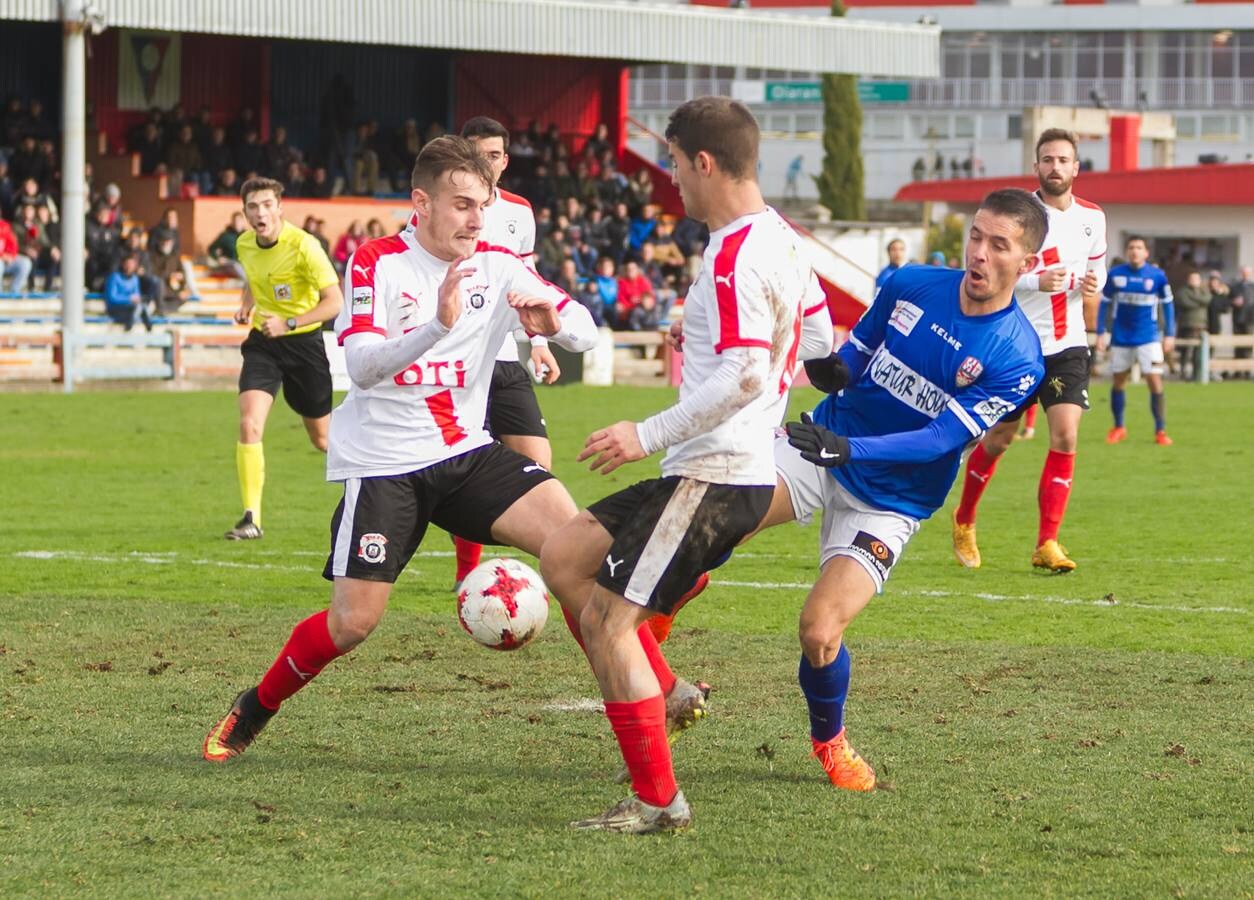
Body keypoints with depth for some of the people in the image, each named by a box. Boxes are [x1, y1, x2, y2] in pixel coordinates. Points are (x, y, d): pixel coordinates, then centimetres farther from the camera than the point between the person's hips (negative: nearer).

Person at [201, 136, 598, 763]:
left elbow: (585, 331, -2)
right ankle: (251, 712, 17)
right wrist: (439, 324, -39)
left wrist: (554, 323, -26)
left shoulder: (497, 266, 0)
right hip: (383, 464, -3)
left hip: (466, 452, 3)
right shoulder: (377, 263, -10)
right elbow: (362, 366, -23)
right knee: (353, 622, -8)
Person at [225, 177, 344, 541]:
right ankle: (251, 517, -15)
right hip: (262, 343, 4)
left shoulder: (303, 246, -19)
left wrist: (288, 324, -25)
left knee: (323, 439, 9)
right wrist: (246, 306, 3)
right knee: (249, 425, -18)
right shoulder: (244, 245, 0)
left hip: (303, 343, -4)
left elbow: (335, 302, -19)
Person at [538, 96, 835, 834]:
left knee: (608, 622, -7)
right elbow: (819, 342, 23)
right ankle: (665, 694, 15)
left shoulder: (736, 256, -19)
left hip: (714, 477, -10)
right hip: (737, 470, 10)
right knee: (564, 558, 14)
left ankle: (658, 801, -2)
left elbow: (745, 376, -27)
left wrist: (648, 435, -21)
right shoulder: (781, 240, 12)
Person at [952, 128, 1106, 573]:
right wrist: (1037, 281, -26)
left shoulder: (1092, 217, 6)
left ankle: (1047, 544, -6)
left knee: (1065, 437, -11)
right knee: (997, 440, 7)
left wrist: (1093, 281, -5)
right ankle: (964, 521, 32)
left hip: (1068, 345, 3)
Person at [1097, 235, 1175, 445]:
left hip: (1148, 338, -2)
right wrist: (1101, 332, 1)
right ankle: (1118, 428, 27)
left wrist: (1169, 335, 3)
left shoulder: (1157, 276, -4)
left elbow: (1167, 304, 5)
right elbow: (1104, 303, 6)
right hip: (1121, 338, 2)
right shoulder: (1115, 275, -2)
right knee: (1118, 381, 10)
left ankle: (1160, 430, -2)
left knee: (1155, 381, -10)